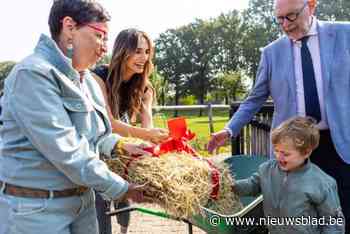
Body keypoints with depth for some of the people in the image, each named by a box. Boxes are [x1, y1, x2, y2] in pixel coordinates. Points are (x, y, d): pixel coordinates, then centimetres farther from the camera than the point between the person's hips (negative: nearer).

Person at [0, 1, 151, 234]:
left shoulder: (87, 80, 7)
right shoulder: (33, 74, -21)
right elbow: (66, 151, -26)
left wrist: (120, 145, 4)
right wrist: (120, 189, -18)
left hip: (82, 200, 8)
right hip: (35, 207, -8)